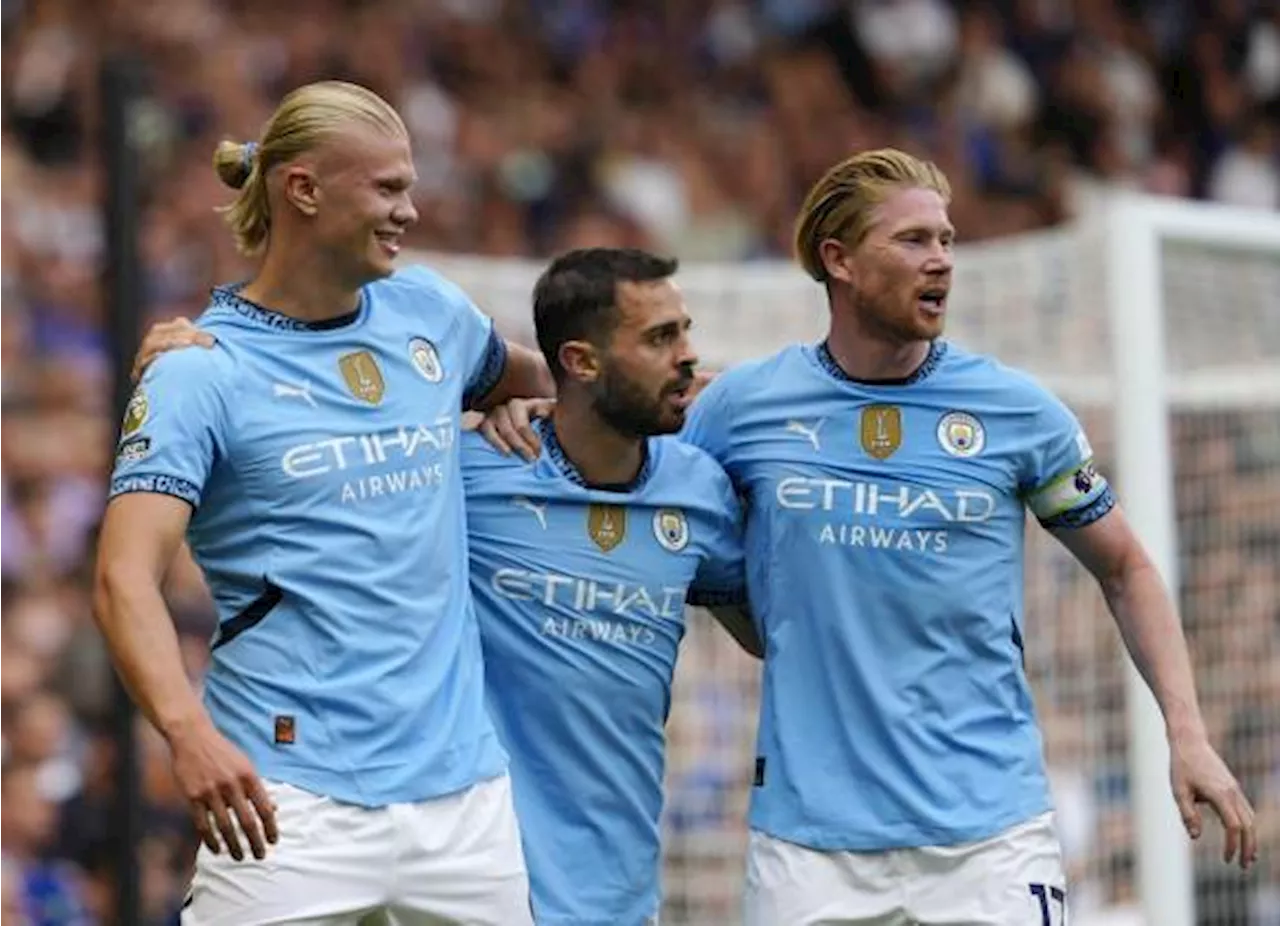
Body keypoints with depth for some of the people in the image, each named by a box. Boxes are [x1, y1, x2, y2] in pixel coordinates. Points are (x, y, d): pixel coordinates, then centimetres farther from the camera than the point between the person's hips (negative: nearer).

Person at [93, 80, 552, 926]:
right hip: (293, 802, -6)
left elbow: (522, 380, 38)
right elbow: (126, 576, -17)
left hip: (464, 785, 6)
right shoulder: (199, 373, -5)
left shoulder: (429, 312, 12)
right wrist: (188, 730, -31)